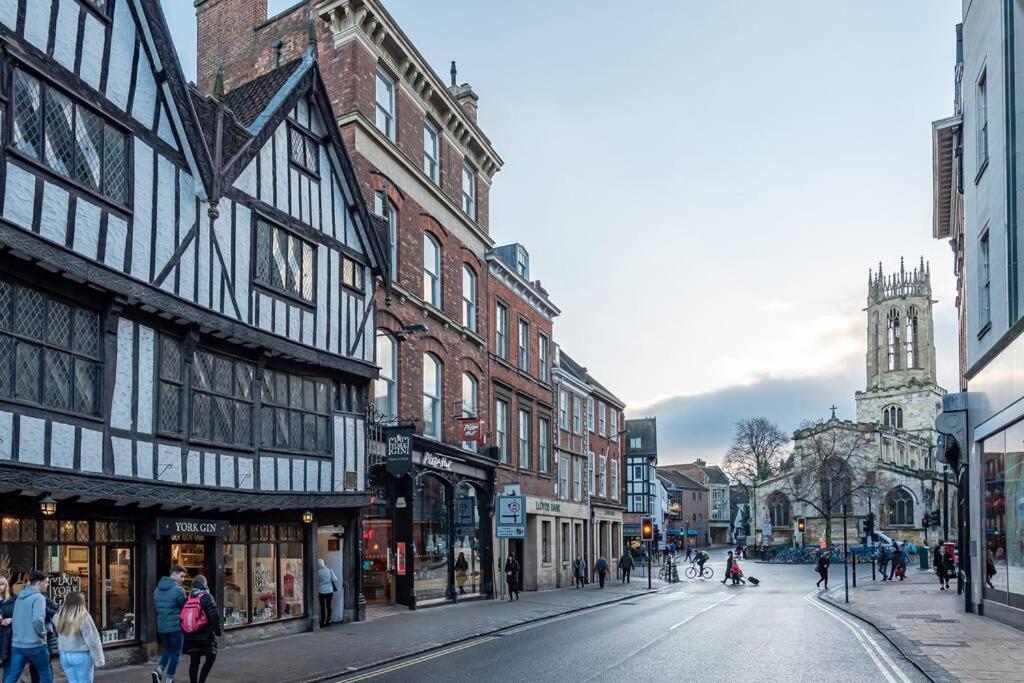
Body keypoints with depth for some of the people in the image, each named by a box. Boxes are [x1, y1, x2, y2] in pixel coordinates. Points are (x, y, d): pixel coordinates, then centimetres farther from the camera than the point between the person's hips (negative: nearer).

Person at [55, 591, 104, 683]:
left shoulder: (60, 616, -1)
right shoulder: (83, 617, -16)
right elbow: (93, 641, -14)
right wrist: (99, 660, -8)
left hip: (64, 656, 5)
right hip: (81, 656, -5)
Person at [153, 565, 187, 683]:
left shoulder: (157, 589, 9)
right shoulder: (178, 590, -15)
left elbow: (155, 607, 13)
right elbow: (185, 608, -7)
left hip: (161, 627, 6)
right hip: (175, 626, -6)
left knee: (168, 650, 20)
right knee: (175, 653, 7)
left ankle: (158, 670, -1)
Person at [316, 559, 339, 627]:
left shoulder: (318, 571, -9)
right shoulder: (329, 570, -4)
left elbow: (317, 583, 0)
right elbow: (335, 579, -4)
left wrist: (317, 592, 13)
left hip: (322, 591, -2)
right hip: (330, 591, 2)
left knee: (322, 607, 4)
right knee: (329, 606, 10)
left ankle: (323, 622, 6)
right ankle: (329, 621, 14)